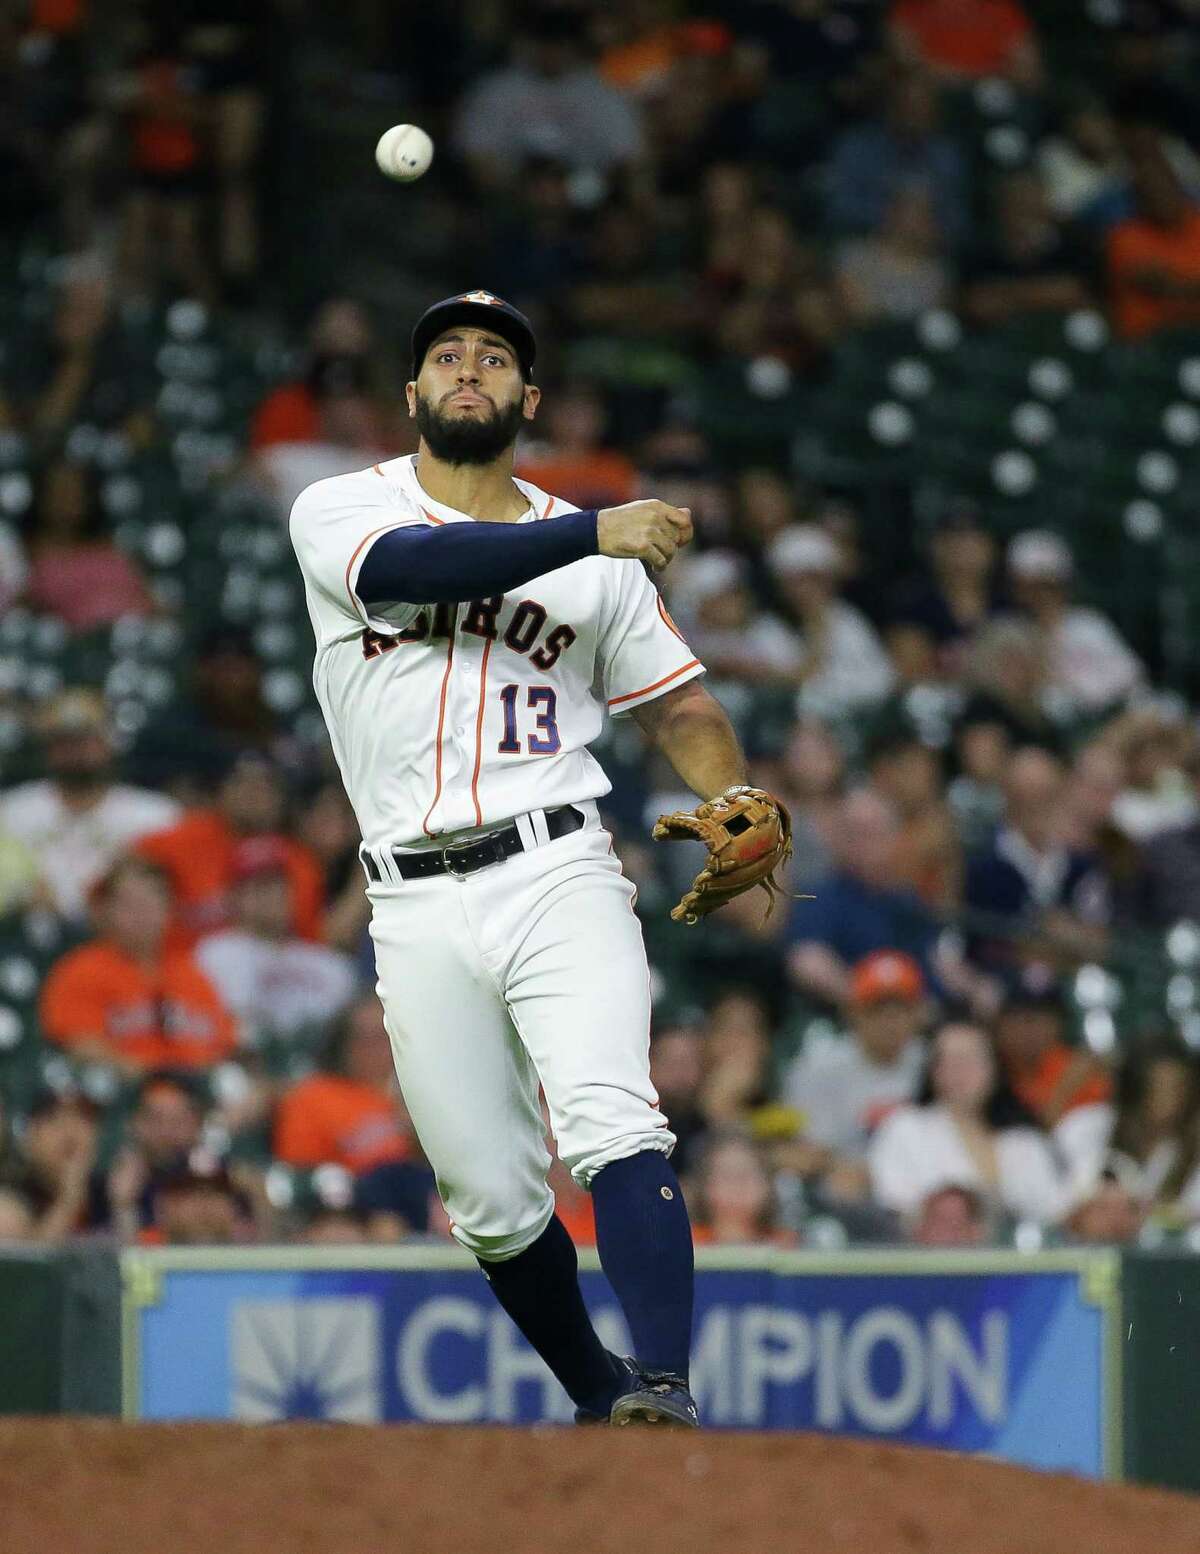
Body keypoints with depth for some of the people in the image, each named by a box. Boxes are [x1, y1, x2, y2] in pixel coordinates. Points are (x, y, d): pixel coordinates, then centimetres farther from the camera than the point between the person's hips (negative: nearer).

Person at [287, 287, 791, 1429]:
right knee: (492, 1202, 4)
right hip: (418, 913, 0)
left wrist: (740, 801, -6)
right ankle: (599, 1400, 23)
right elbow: (410, 570, -17)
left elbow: (677, 704, 16)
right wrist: (594, 534, -25)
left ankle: (664, 1389, -33)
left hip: (557, 876, 0)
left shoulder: (595, 555, 13)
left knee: (612, 1129, -23)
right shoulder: (340, 514, 6)